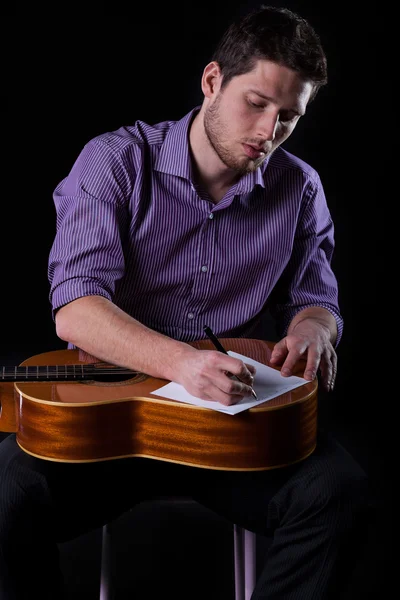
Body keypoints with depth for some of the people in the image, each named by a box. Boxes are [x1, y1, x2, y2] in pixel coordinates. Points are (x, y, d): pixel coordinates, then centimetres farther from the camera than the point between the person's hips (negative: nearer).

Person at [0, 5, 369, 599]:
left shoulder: (301, 190, 6)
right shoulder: (117, 160, -5)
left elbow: (316, 298, 18)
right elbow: (74, 309, -17)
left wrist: (312, 327, -9)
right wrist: (181, 361, -34)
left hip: (234, 416, 2)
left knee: (340, 491, -24)